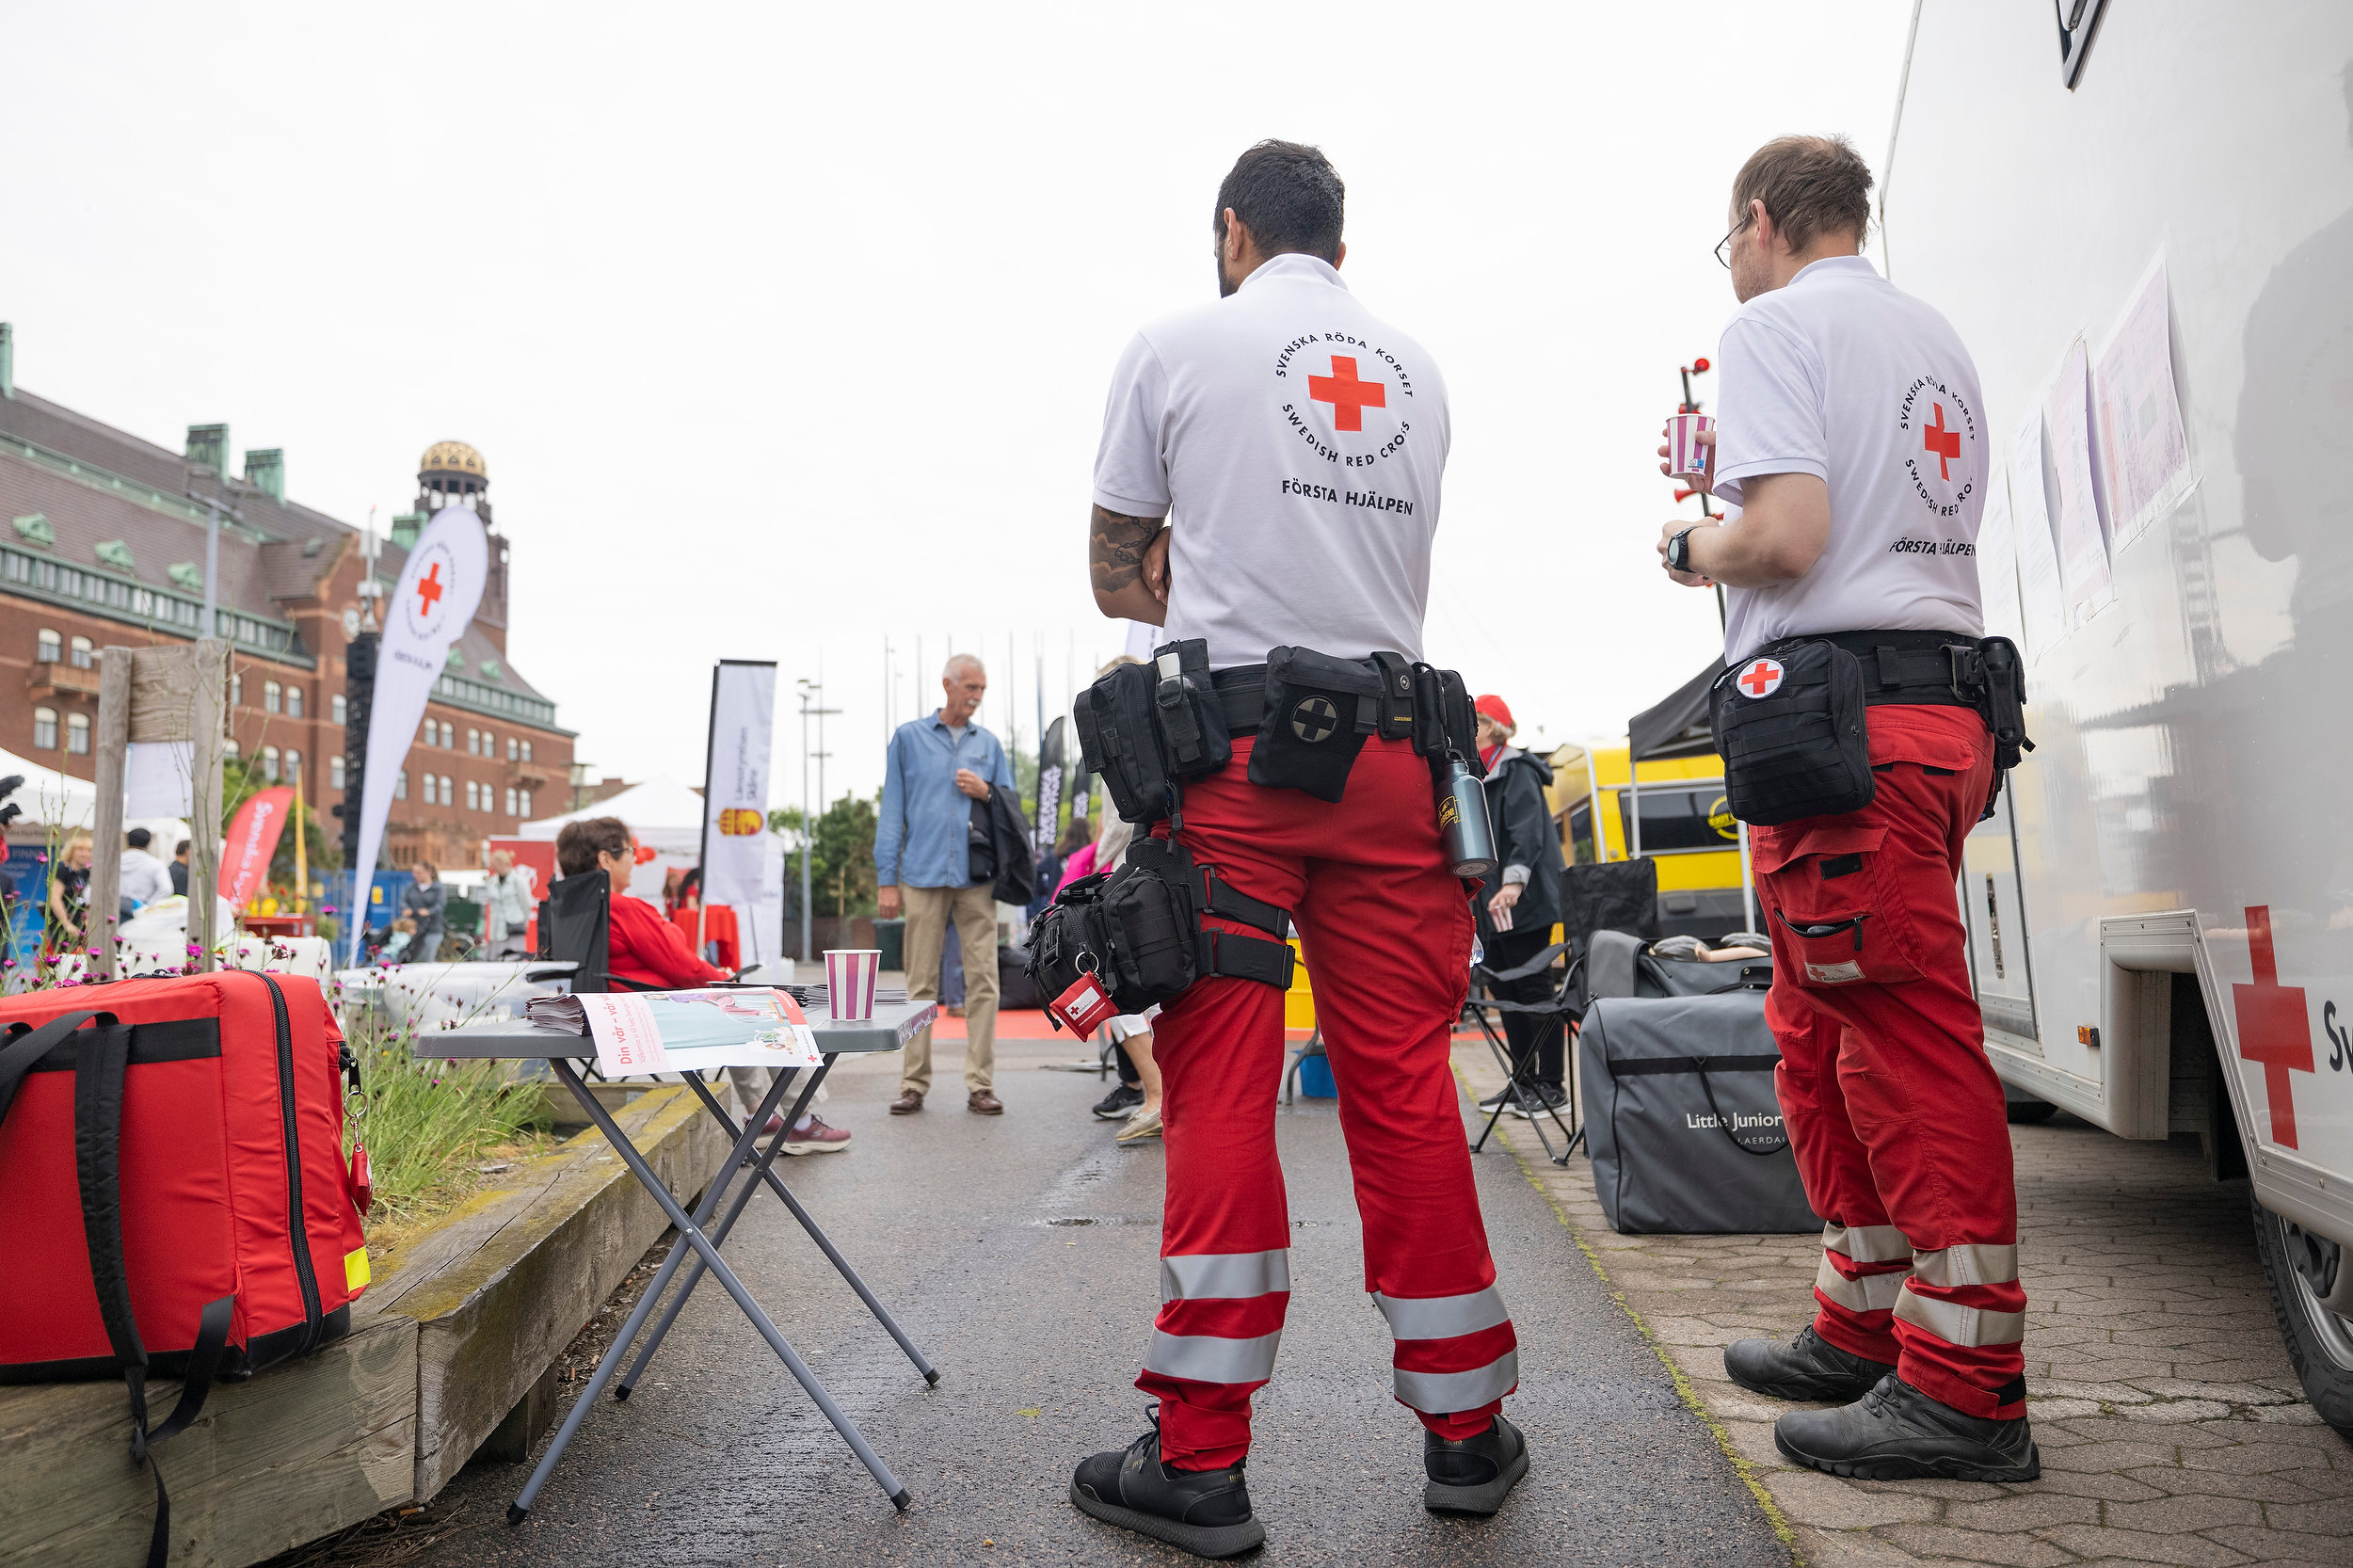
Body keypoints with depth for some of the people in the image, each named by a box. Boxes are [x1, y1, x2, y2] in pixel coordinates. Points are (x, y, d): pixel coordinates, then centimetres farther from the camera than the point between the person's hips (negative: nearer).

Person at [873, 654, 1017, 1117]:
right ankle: (914, 1084, 10)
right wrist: (886, 878, 0)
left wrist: (986, 792, -3)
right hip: (923, 875, -1)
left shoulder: (989, 744, 15)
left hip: (977, 878, 2)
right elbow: (892, 810, 6)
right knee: (921, 983, 2)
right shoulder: (909, 738, 9)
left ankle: (980, 1084, 3)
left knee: (982, 982, -3)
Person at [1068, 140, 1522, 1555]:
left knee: (1222, 1084, -2)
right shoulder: (1417, 370, 18)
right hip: (1387, 750, 4)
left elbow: (1117, 573, 12)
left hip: (1228, 746, -3)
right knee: (1404, 1080, 7)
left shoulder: (1175, 347, 7)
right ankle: (1465, 1424, 18)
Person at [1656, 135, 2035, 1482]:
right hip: (1944, 700, 9)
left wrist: (1690, 551, 2)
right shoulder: (1940, 340, 24)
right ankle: (1866, 1330, 24)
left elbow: (1786, 535, -18)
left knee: (1905, 1034, -7)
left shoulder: (1775, 326, -4)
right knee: (1822, 1032, 15)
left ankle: (1969, 1387, 1)